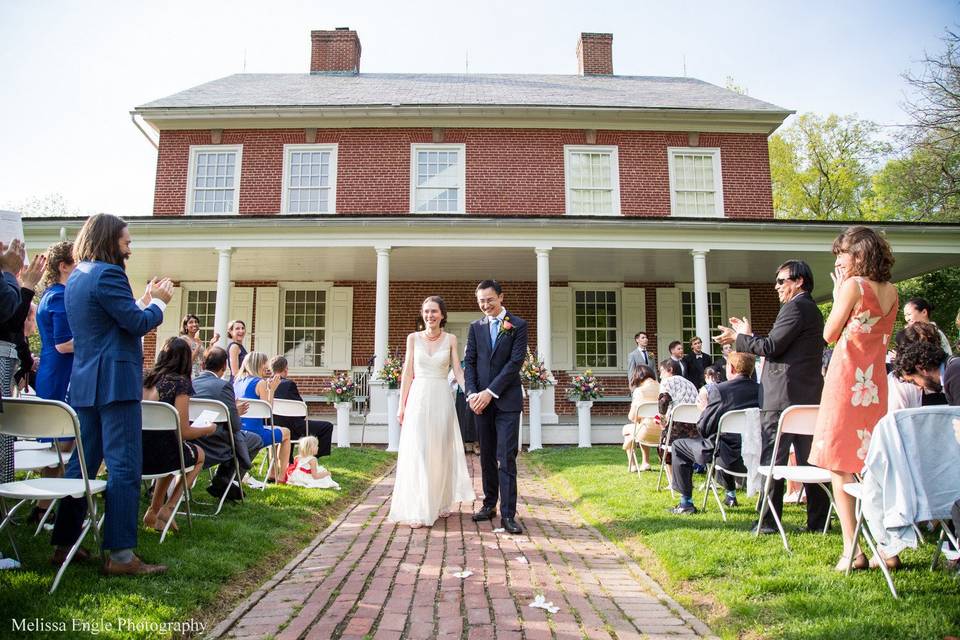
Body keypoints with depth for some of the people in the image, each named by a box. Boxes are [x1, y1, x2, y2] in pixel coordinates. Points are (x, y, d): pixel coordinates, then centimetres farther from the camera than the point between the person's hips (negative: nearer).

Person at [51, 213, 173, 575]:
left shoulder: (76, 278, 18)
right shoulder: (107, 274, -12)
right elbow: (138, 323, -15)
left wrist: (145, 300, 17)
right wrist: (158, 301, 2)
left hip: (85, 384, 10)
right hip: (114, 382, -10)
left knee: (82, 463, 15)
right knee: (124, 467, -7)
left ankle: (65, 544, 22)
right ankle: (120, 555, -5)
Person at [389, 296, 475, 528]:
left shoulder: (450, 339, 4)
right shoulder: (413, 338, 5)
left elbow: (458, 371, 1)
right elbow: (407, 373, 5)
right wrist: (401, 405, 1)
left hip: (442, 399, 0)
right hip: (418, 399, 0)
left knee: (441, 452, 7)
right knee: (417, 454, -2)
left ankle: (440, 503, 22)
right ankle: (418, 510, 2)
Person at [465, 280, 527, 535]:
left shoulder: (518, 325, -1)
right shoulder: (475, 327, 11)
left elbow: (516, 362, -8)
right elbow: (470, 362, 8)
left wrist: (490, 392, -13)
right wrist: (472, 393, -7)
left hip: (507, 400, -4)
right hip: (481, 401, 4)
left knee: (506, 457, -7)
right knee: (487, 456, 10)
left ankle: (507, 514, -4)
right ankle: (489, 504, 22)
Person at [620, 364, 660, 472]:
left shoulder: (639, 390, -8)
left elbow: (632, 417, -4)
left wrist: (636, 420, 18)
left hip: (648, 433, -5)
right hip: (663, 432, 5)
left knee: (626, 429, 27)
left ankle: (632, 465, 28)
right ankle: (645, 463, 34)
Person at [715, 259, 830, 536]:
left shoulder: (795, 307, -10)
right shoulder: (812, 310, 20)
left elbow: (772, 347, -16)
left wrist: (738, 339, -3)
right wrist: (749, 336, 20)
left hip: (783, 397, -9)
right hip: (808, 396, 10)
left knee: (773, 461, -3)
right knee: (809, 459, 12)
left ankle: (768, 521, 1)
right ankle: (818, 520, 17)